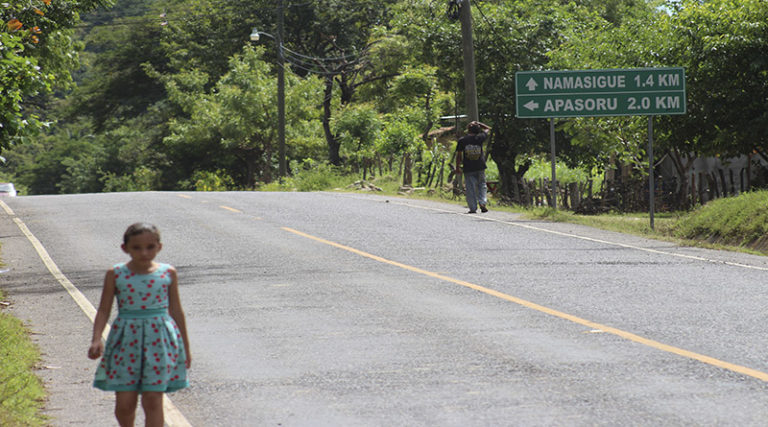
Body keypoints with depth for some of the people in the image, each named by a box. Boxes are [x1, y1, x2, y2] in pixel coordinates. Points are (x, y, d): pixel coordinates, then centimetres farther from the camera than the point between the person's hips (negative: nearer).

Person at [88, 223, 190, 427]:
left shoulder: (168, 274, 2)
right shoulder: (115, 274, -1)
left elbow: (176, 311, 10)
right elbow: (103, 310, 0)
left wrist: (185, 348, 15)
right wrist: (96, 339, -15)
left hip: (159, 341, 0)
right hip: (126, 341, 0)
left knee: (152, 401, -4)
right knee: (124, 403, 3)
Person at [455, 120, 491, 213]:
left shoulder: (462, 140, -4)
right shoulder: (479, 138, -3)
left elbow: (459, 154, -1)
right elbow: (488, 129, 15)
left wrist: (457, 167, 8)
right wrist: (477, 123, 17)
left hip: (468, 168, -1)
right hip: (480, 167, 1)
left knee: (470, 188, 4)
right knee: (482, 185, 15)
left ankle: (473, 208, 3)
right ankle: (483, 203, -2)